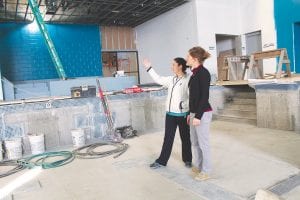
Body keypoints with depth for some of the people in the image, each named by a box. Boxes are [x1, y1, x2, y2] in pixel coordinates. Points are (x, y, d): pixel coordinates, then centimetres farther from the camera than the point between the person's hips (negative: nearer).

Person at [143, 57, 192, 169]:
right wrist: (149, 68, 21)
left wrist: (184, 105, -26)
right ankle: (162, 161, 22)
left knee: (185, 138, 11)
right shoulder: (171, 79, 9)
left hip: (182, 114, -6)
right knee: (168, 138, 13)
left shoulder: (188, 80, -12)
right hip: (170, 114, 6)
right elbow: (158, 79, 20)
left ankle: (187, 160, 30)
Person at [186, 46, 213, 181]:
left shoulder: (203, 73, -14)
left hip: (202, 113, -9)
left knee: (203, 143, 3)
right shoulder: (194, 73, 11)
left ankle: (206, 171, 18)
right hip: (195, 112, 9)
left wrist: (198, 116, -19)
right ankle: (197, 166, 32)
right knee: (194, 142, 17)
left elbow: (204, 96, -18)